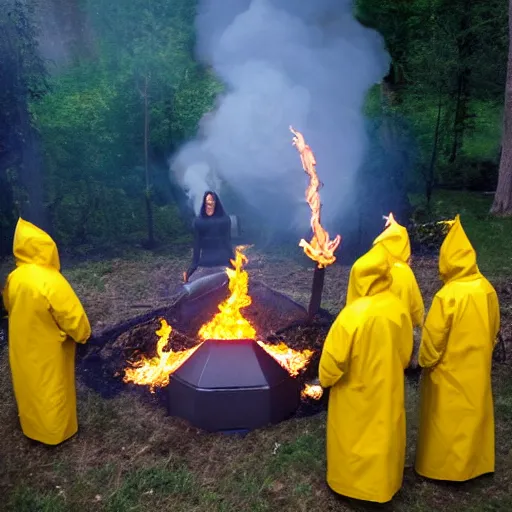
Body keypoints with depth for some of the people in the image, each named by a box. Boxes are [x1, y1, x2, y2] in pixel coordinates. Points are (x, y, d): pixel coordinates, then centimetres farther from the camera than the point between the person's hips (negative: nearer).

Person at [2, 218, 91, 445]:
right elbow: (73, 317, -24)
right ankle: (54, 432, 30)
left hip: (23, 348, 7)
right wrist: (83, 334, -5)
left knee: (29, 386, 25)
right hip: (48, 352, -6)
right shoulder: (51, 281, -30)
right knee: (51, 390, 13)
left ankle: (31, 426, 44)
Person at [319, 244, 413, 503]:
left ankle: (352, 481, 33)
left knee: (354, 439, 16)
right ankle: (384, 482, 40)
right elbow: (405, 352, 2)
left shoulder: (353, 314, -29)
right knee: (385, 434, 23)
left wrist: (325, 378, 0)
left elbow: (334, 357, -20)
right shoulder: (399, 308, -12)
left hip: (356, 395, -5)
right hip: (388, 389, 5)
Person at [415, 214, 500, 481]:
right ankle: (474, 462, 35)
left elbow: (433, 338, -18)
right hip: (478, 368, 6)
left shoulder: (447, 296, -26)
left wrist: (425, 362, -1)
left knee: (448, 418, 9)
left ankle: (444, 466, 24)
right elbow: (494, 330, 7)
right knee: (475, 412, 20)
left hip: (449, 371, -6)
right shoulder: (487, 289, -6)